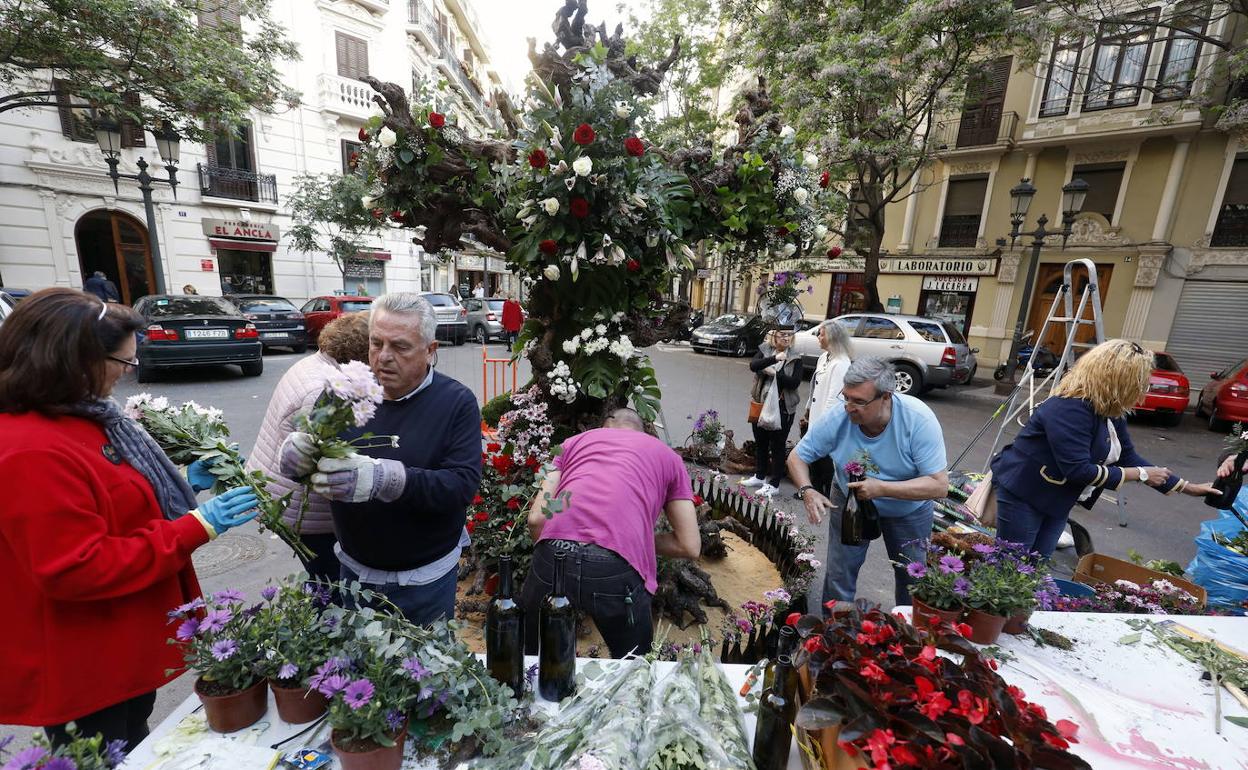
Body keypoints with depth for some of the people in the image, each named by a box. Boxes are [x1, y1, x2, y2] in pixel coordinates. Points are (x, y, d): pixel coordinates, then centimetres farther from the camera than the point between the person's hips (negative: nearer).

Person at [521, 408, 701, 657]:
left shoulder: (574, 441, 26)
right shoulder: (668, 455, 25)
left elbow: (536, 519, 15)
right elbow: (690, 546, 19)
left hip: (554, 556, 2)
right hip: (618, 570, -2)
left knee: (532, 656, 32)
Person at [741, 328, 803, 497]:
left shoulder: (796, 357, -5)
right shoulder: (765, 349, 2)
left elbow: (795, 382, -13)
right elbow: (753, 366, -17)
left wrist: (774, 373, -18)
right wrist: (774, 358, -30)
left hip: (782, 407, -4)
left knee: (777, 445, 3)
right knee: (760, 442, 16)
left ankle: (774, 484, 15)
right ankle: (760, 476, 34)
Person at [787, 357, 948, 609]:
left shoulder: (919, 419, -31)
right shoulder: (836, 419, -27)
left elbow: (939, 485, -27)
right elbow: (797, 456, -14)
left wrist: (882, 488, -38)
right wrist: (807, 491, -32)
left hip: (908, 510, 0)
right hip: (850, 501, 0)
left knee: (913, 579, 17)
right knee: (839, 576, 4)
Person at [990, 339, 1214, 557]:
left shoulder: (1110, 411, 3)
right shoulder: (1069, 408, -25)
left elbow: (1128, 457, 14)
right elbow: (1078, 470, -26)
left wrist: (1187, 487, 16)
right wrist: (1141, 474, -15)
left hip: (1058, 500, 9)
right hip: (1023, 492, -9)